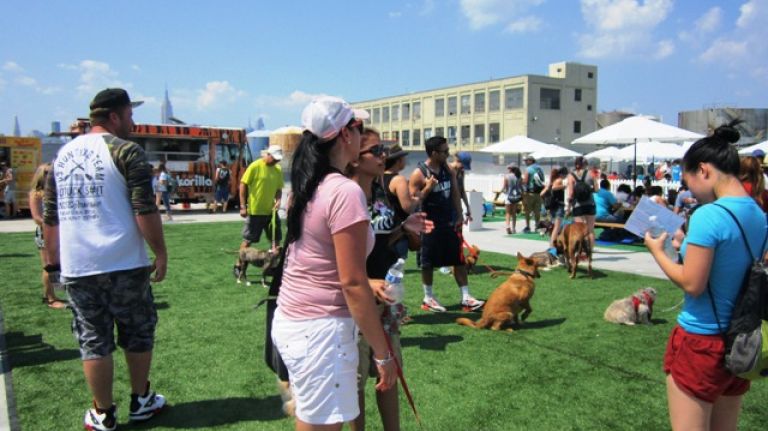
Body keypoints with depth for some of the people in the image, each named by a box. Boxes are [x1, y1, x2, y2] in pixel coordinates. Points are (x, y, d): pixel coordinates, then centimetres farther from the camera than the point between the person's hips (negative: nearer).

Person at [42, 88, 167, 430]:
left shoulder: (63, 154, 12)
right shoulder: (125, 151, -8)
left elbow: (49, 216, 15)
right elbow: (145, 210, -15)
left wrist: (52, 258, 22)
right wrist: (161, 253, -8)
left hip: (76, 267, 5)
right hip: (124, 264, -5)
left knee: (93, 342, 11)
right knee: (137, 334, 13)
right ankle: (141, 402, 27)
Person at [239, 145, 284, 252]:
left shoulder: (278, 169, 4)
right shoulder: (255, 166, -11)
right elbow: (243, 185, -9)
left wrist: (278, 200, -8)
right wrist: (243, 207, -12)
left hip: (271, 210, 5)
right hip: (255, 211, -5)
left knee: (276, 239, 9)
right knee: (248, 239, 5)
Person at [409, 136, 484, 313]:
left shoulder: (449, 170, 5)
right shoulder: (419, 174, -14)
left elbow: (455, 193, 10)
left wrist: (459, 216, 5)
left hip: (449, 222, 6)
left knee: (459, 260, 6)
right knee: (428, 263, 6)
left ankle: (466, 298, 12)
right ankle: (428, 298, 21)